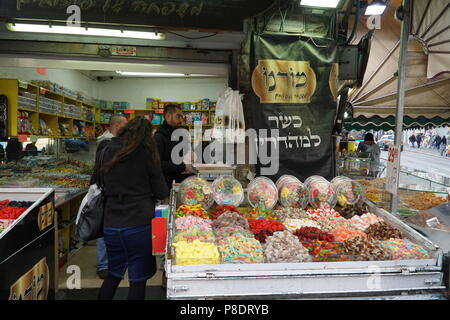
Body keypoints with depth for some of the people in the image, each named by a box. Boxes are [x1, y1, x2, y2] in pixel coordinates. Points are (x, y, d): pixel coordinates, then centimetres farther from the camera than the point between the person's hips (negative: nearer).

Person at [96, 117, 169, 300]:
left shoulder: (107, 152, 3)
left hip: (111, 225, 5)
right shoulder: (145, 154, -8)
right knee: (138, 279, 10)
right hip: (138, 225, -4)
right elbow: (162, 193, -2)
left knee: (114, 274, 24)